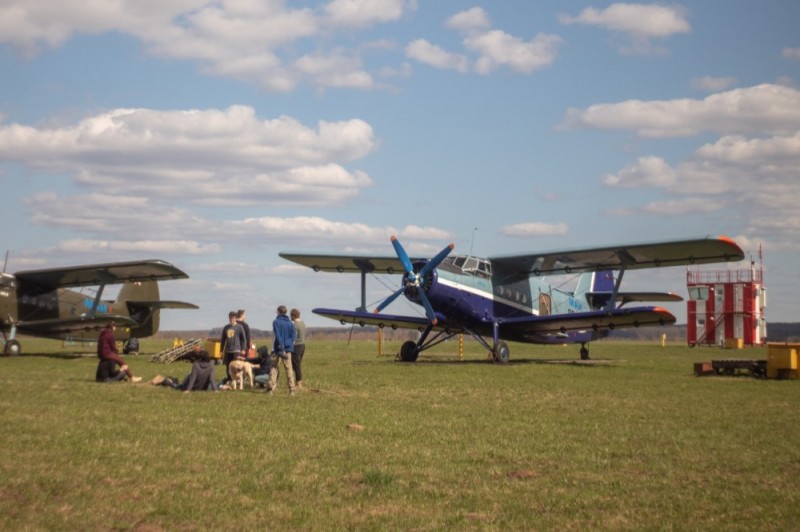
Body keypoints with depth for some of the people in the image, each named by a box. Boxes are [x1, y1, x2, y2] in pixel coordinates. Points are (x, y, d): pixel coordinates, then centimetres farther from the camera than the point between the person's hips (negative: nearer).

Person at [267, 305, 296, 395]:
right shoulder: (290, 323, 9)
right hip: (288, 348, 3)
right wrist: (290, 344, -2)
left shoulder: (276, 322, -5)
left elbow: (277, 336, -13)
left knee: (274, 368, 4)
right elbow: (293, 334, 0)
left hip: (279, 348, -3)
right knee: (288, 369, 7)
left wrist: (281, 348, -16)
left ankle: (270, 388, -5)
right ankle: (292, 390, 2)